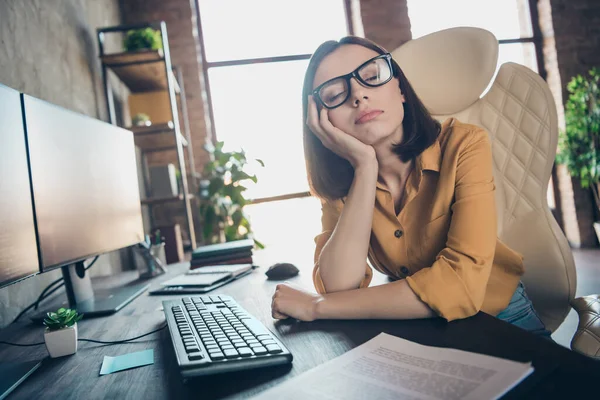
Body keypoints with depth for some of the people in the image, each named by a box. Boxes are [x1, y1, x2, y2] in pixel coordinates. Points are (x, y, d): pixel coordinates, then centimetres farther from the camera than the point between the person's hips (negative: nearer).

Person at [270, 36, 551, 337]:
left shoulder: (463, 145, -16)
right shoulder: (339, 180, -5)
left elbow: (463, 285, -26)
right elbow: (339, 287, -19)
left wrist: (317, 306, -23)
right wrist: (365, 164, -23)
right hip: (411, 330, 2)